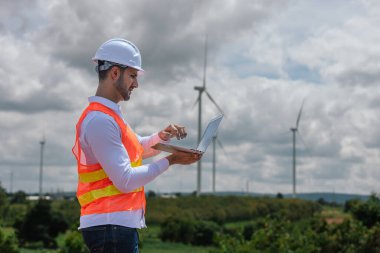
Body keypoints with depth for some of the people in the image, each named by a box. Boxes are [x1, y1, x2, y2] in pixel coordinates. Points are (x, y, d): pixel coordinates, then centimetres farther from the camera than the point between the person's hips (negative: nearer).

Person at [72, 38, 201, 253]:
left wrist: (163, 136, 7)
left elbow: (139, 149, 28)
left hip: (120, 226, 11)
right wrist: (170, 160, -12)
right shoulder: (100, 120, -16)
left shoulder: (110, 115, 16)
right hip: (111, 225, -11)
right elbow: (125, 181, -20)